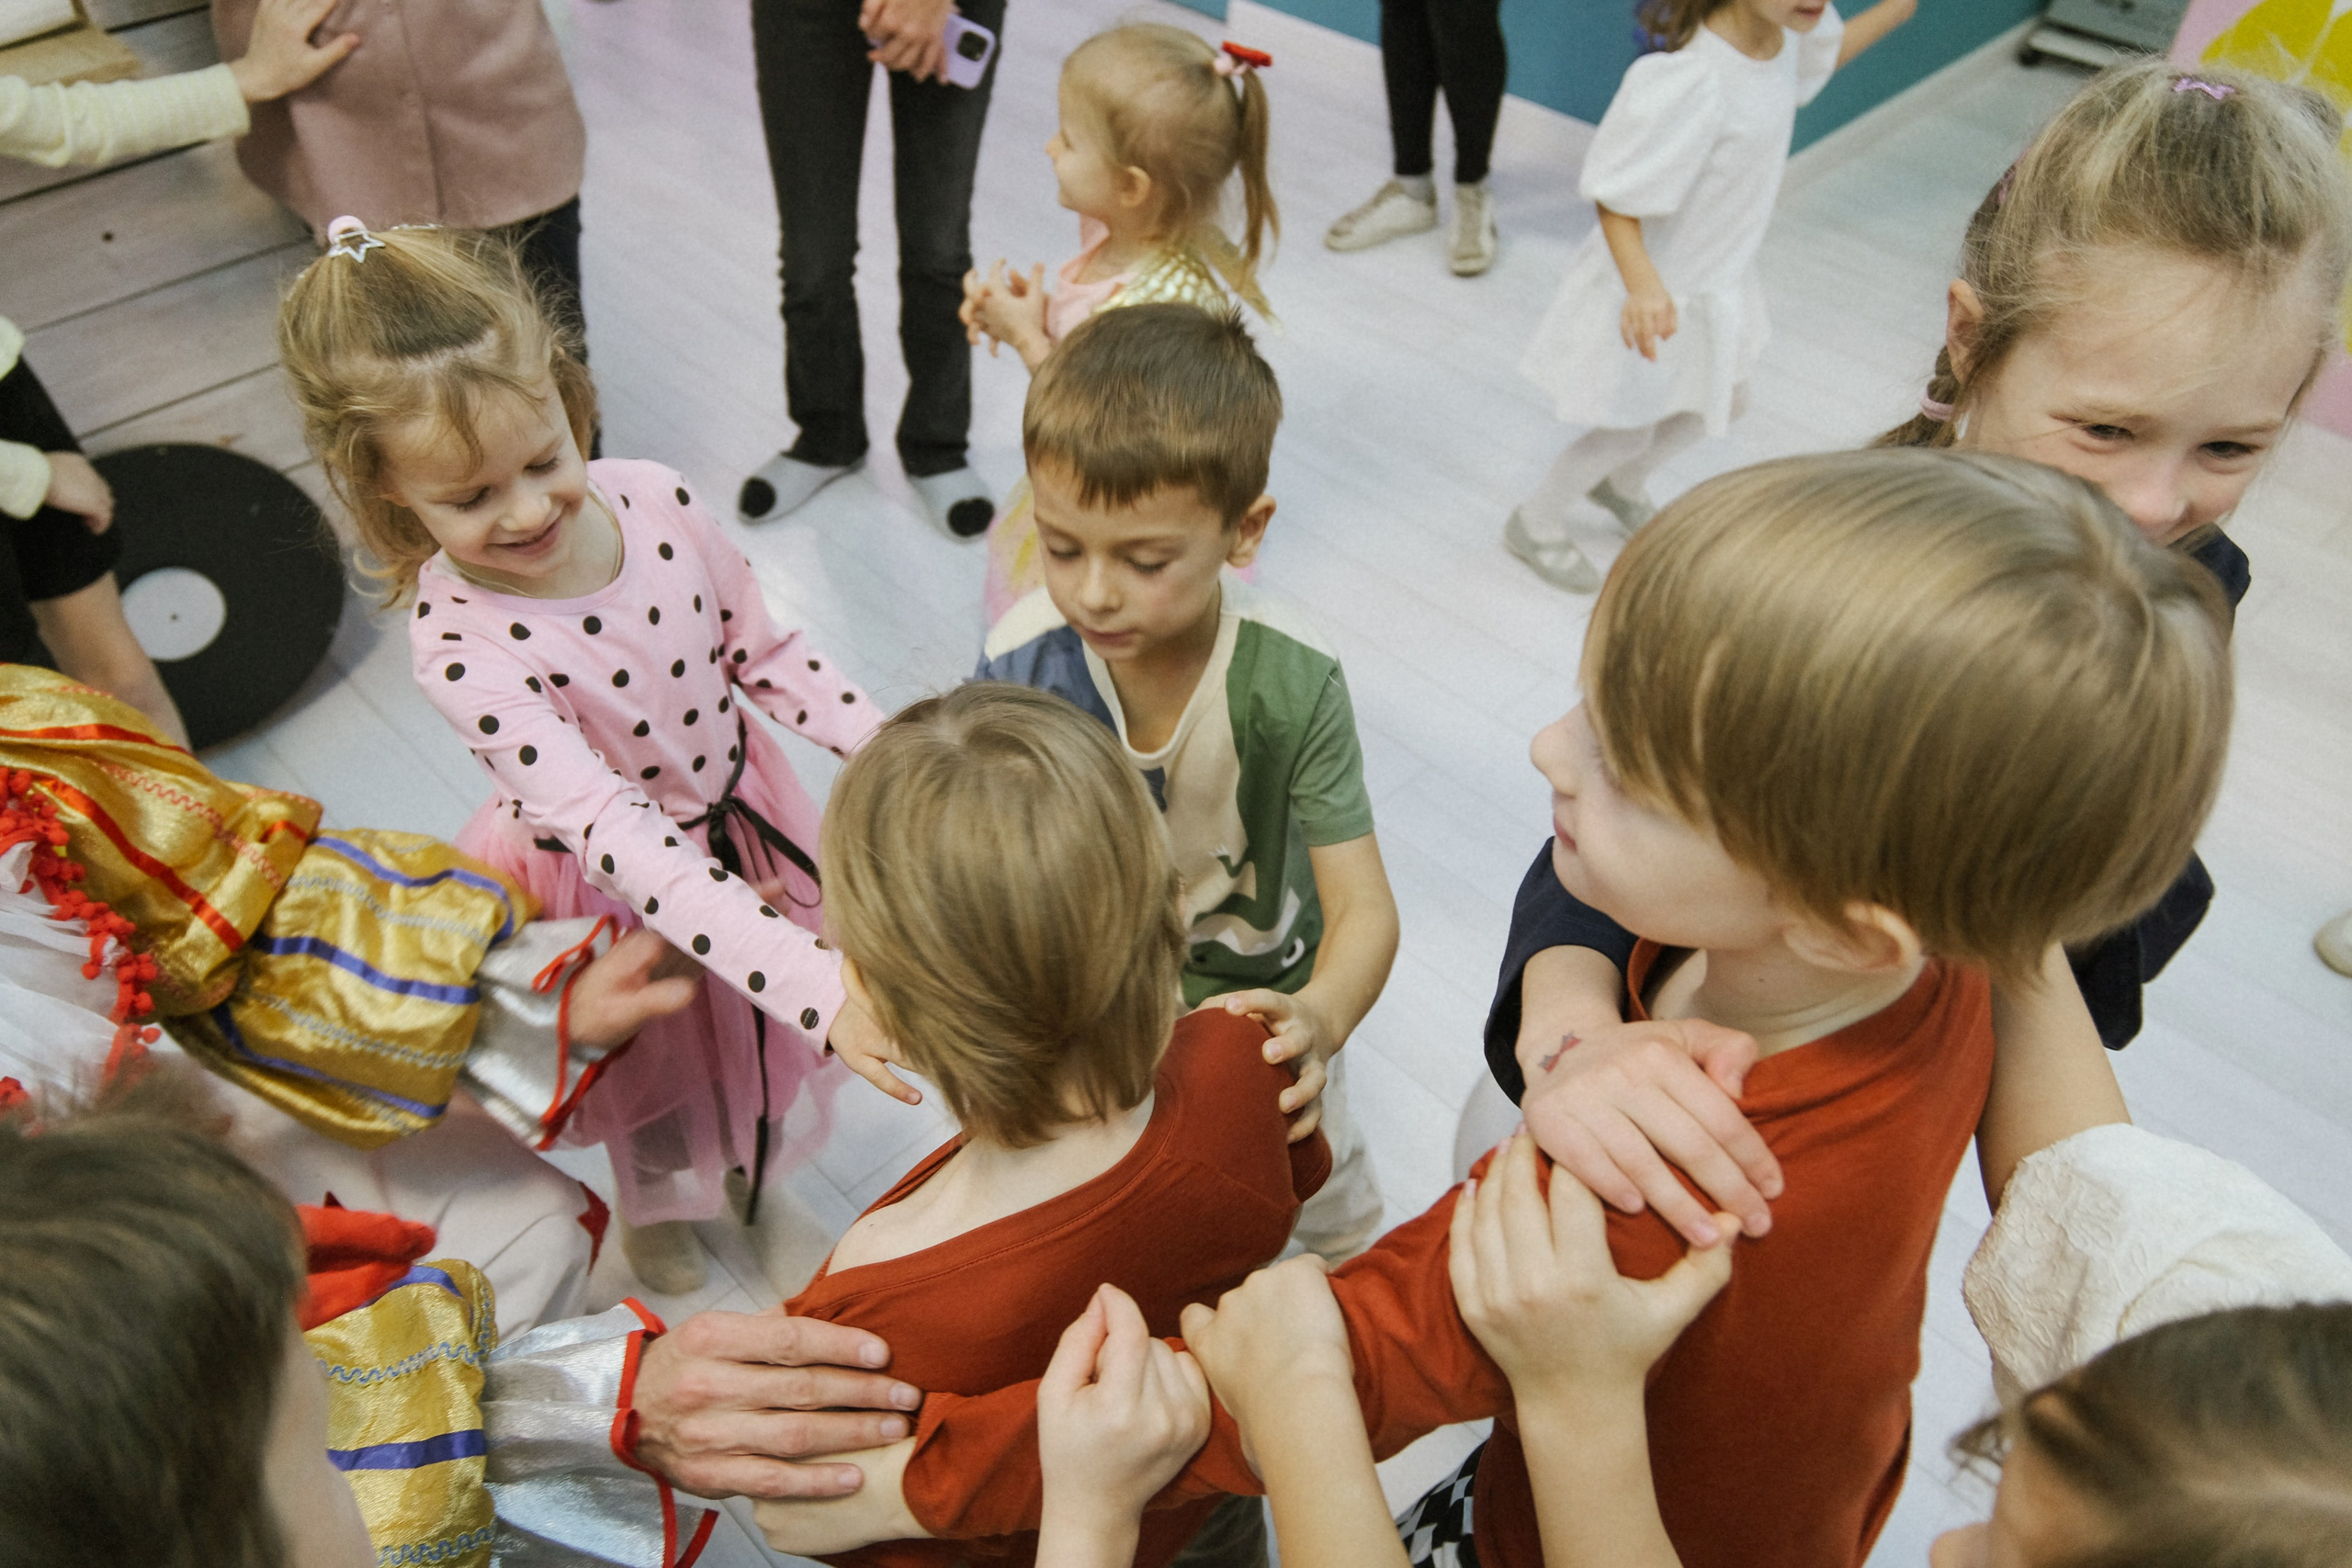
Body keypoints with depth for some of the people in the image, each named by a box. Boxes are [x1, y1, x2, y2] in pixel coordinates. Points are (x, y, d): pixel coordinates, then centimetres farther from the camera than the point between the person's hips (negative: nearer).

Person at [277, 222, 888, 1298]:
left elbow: (763, 651, -5)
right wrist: (824, 984, -51)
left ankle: (749, 1166, 64)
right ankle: (654, 1209, 62)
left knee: (757, 1044, 28)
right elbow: (620, 842, -41)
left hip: (743, 815, 4)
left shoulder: (654, 501, -20)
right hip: (622, 889, -3)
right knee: (664, 1063, 26)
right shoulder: (460, 643, -34)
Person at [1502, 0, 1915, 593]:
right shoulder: (1690, 80, -37)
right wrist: (1643, 284, -48)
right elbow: (1616, 201, -33)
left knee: (1722, 404, 26)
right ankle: (1534, 522, 40)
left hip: (1721, 276, 8)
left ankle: (1621, 485, 54)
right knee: (1628, 432, 11)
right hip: (1655, 294, -8)